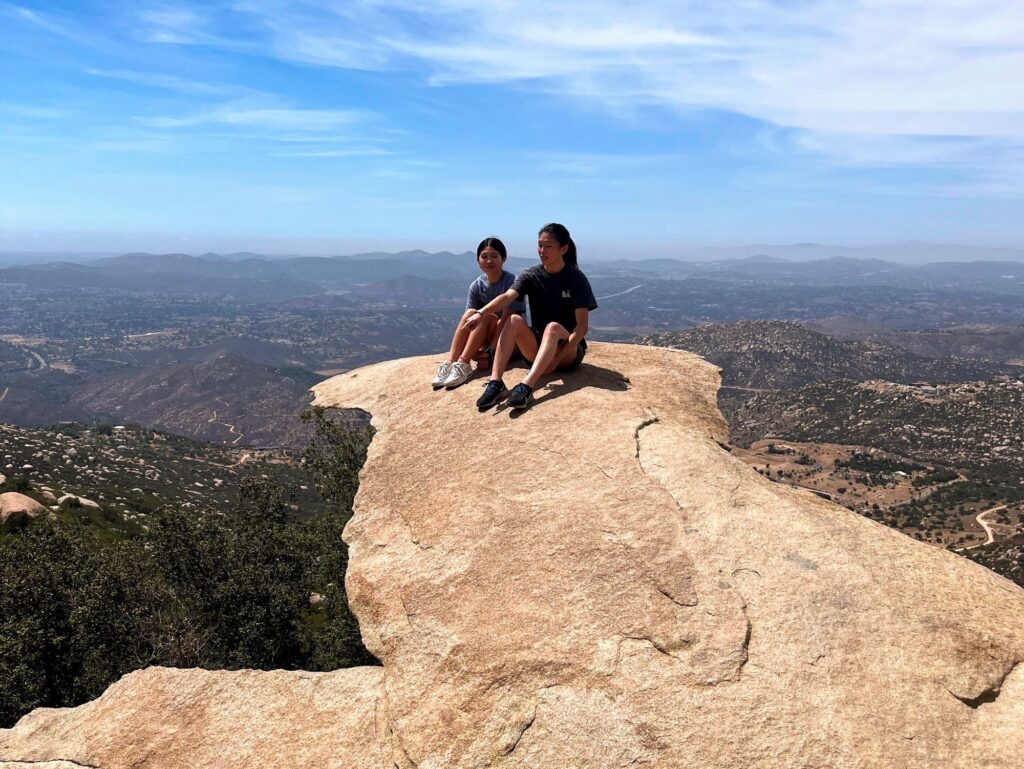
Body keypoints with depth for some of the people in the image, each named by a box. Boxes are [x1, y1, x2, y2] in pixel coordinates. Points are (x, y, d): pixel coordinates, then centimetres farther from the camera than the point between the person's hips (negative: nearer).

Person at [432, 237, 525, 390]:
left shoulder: (511, 281, -15)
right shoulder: (476, 285, -2)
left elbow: (506, 319, -21)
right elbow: (467, 321, -8)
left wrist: (489, 351, -26)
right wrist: (475, 351, -24)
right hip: (484, 339, 4)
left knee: (486, 316, -29)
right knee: (470, 313, -22)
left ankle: (463, 365, -34)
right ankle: (449, 363, -30)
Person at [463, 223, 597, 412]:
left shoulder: (576, 279, -9)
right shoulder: (531, 276, -2)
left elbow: (582, 325, -15)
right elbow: (507, 297, -21)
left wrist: (558, 357, -27)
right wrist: (481, 313, -41)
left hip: (570, 350, -3)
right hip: (537, 347, 3)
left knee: (553, 327, -34)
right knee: (515, 320, -24)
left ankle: (526, 387, -49)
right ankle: (495, 383, -35)